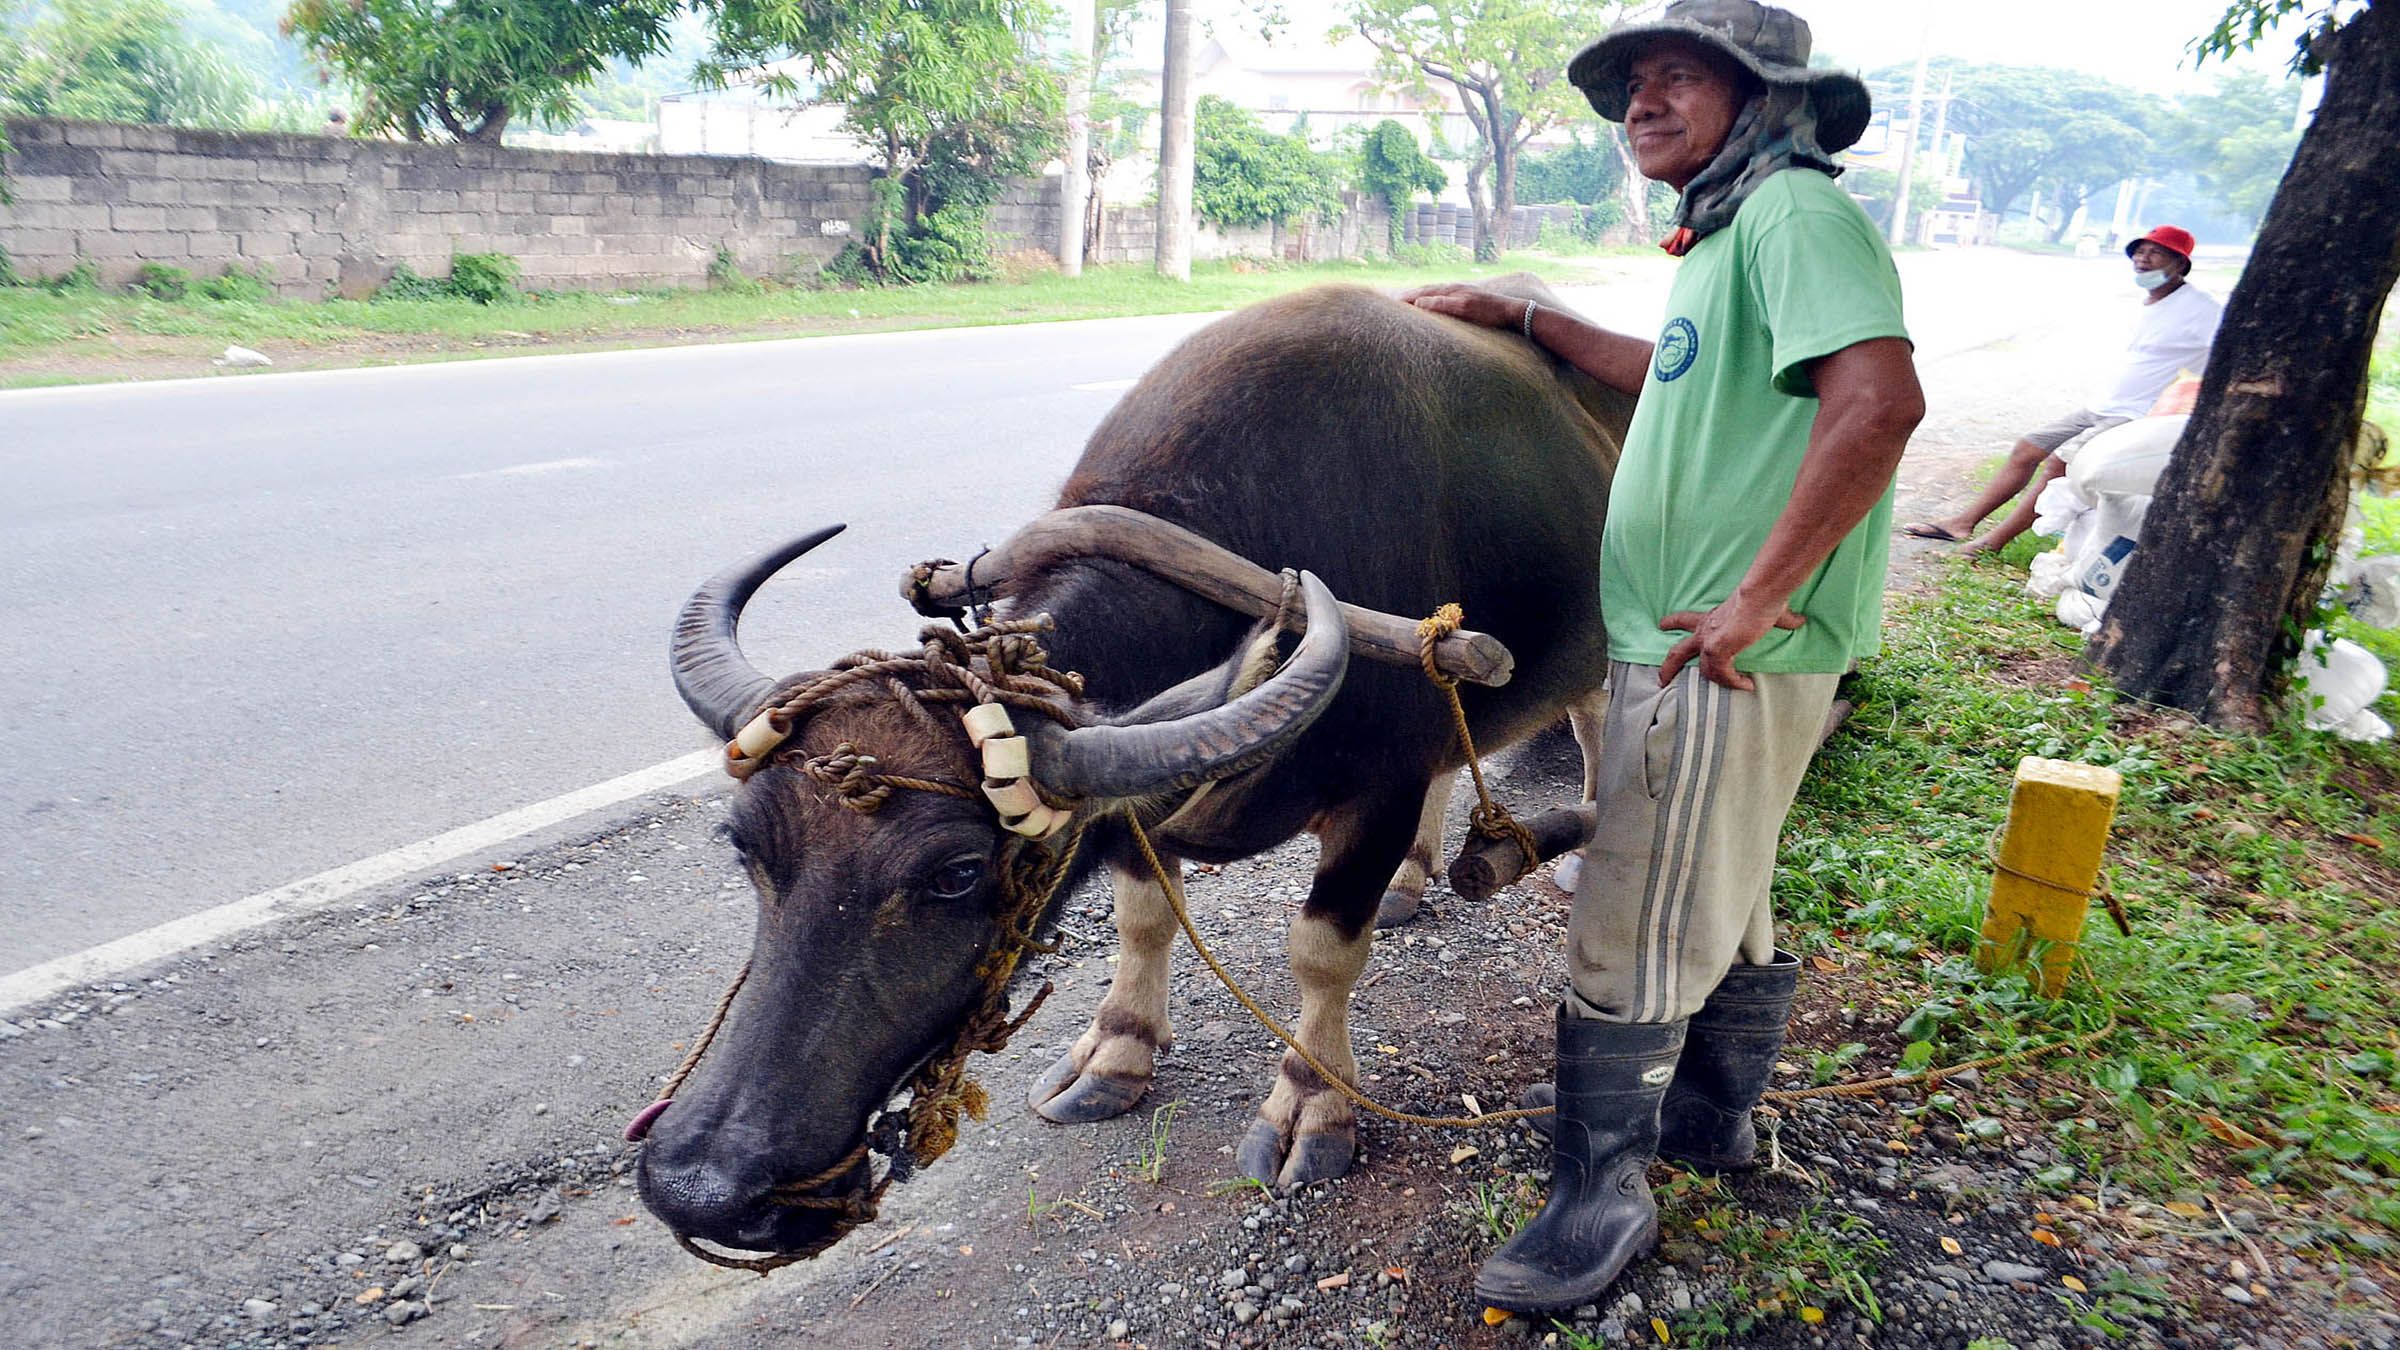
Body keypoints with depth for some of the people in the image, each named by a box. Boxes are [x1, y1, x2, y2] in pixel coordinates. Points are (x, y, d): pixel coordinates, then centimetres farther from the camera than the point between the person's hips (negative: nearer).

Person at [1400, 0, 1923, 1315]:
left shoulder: (1796, 209, -15)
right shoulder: (1730, 232, 15)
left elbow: (1879, 398, -30)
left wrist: (1757, 598, -27)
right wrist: (1519, 314, 31)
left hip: (1727, 655, -10)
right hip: (1692, 646, 10)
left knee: (1631, 942, 0)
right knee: (1720, 907, 23)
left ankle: (1599, 1199, 15)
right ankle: (1716, 1114, 42)